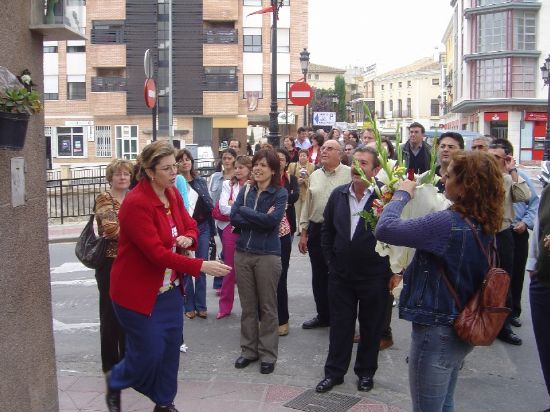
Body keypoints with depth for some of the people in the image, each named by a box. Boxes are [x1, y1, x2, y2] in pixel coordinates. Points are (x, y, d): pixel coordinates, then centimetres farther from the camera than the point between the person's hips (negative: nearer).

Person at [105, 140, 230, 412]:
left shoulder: (173, 194, 1)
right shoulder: (136, 203, -23)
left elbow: (191, 226, 12)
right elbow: (157, 253, -27)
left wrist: (188, 238, -13)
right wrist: (201, 266, -30)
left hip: (170, 288, 7)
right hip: (138, 291, -7)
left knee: (171, 349, 11)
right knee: (149, 353, 2)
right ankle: (115, 382, 33)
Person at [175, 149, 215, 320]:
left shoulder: (201, 181, 9)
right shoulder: (175, 183, -6)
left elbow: (209, 204, 13)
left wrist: (211, 229, 9)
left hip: (202, 227, 4)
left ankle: (201, 305, 14)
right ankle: (189, 306, 13)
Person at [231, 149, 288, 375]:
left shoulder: (280, 193, -4)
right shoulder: (245, 191, 7)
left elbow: (272, 220, -19)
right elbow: (234, 218, -4)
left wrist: (245, 211, -10)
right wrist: (260, 219, -15)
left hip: (267, 255, -4)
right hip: (242, 253, 4)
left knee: (268, 307, 5)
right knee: (247, 306, 12)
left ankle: (268, 355, 16)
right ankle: (249, 350, 25)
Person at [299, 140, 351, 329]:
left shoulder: (349, 174, -7)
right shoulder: (314, 176, 11)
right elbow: (307, 205, 14)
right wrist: (303, 233, 12)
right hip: (316, 231, 5)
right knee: (319, 276, 13)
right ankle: (323, 316, 28)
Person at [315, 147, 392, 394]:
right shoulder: (338, 194, 2)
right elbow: (327, 230, 12)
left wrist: (392, 270, -7)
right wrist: (331, 262, 9)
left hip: (374, 276, -3)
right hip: (341, 274, 4)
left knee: (371, 327, 12)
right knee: (340, 324, 13)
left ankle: (366, 372, 30)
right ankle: (334, 372, 26)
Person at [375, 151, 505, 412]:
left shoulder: (449, 223, -26)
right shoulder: (485, 227, 2)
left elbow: (384, 229, -26)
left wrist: (402, 193, -11)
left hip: (437, 332, -9)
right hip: (461, 330, 9)